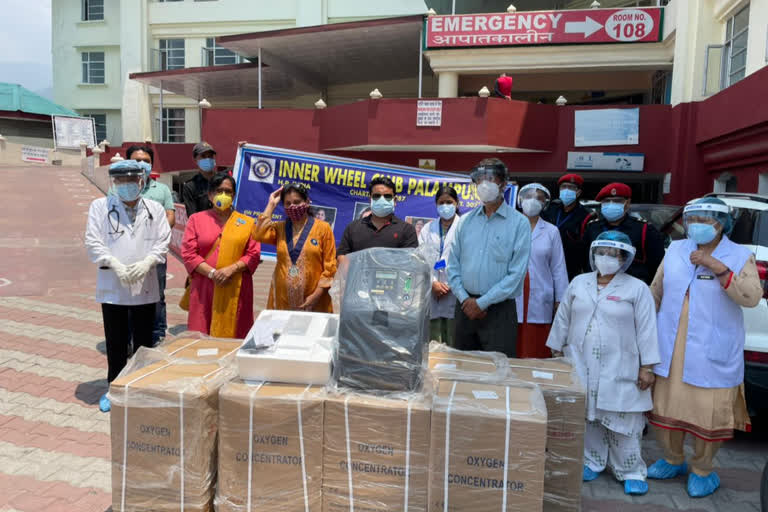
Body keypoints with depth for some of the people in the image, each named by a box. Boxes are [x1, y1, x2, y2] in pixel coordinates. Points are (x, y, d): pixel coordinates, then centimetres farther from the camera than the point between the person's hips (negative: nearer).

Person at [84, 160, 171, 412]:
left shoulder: (155, 209, 4)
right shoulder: (100, 206, 2)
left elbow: (162, 242, 0)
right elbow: (93, 242, -4)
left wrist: (146, 263, -17)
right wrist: (115, 265, -17)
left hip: (145, 286, 1)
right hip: (112, 286, 0)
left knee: (144, 342, 10)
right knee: (116, 343, 10)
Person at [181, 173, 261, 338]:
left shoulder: (247, 223, 10)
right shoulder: (196, 219, 10)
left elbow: (254, 255, 3)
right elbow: (188, 253, 1)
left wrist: (232, 269, -13)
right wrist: (212, 273, -11)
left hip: (236, 290, 0)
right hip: (204, 289, 0)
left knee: (233, 336, 0)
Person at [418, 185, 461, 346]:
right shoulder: (427, 229, 15)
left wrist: (452, 286, -11)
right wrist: (432, 283, -9)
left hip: (454, 296, -3)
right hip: (432, 297, 3)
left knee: (453, 347, 0)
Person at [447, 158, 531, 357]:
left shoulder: (519, 223, -5)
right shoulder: (465, 221, 9)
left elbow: (516, 273, -11)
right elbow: (453, 265, 8)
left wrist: (482, 302, -12)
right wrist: (464, 298, -6)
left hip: (499, 309, -4)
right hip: (465, 308, 4)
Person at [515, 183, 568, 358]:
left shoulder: (551, 232, 9)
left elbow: (558, 269, 9)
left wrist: (560, 301, 6)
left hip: (539, 304, 1)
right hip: (511, 301, -1)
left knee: (537, 353, 1)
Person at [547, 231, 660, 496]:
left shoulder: (637, 289, -3)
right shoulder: (579, 283, 7)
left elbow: (646, 330, -5)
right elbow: (563, 320, 12)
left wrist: (647, 367, -8)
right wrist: (557, 351, 12)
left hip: (619, 371, -3)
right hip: (580, 365, 3)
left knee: (621, 422, 1)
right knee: (586, 417, 10)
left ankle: (631, 472, 16)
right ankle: (591, 462, 26)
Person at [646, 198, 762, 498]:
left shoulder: (740, 257, -3)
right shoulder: (675, 251, 7)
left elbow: (752, 298, -16)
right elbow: (655, 293, 13)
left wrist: (719, 268, -24)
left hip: (712, 356, -3)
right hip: (670, 350, 4)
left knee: (708, 414, 5)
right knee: (665, 408, 13)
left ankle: (702, 470, 28)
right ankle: (673, 461, 35)